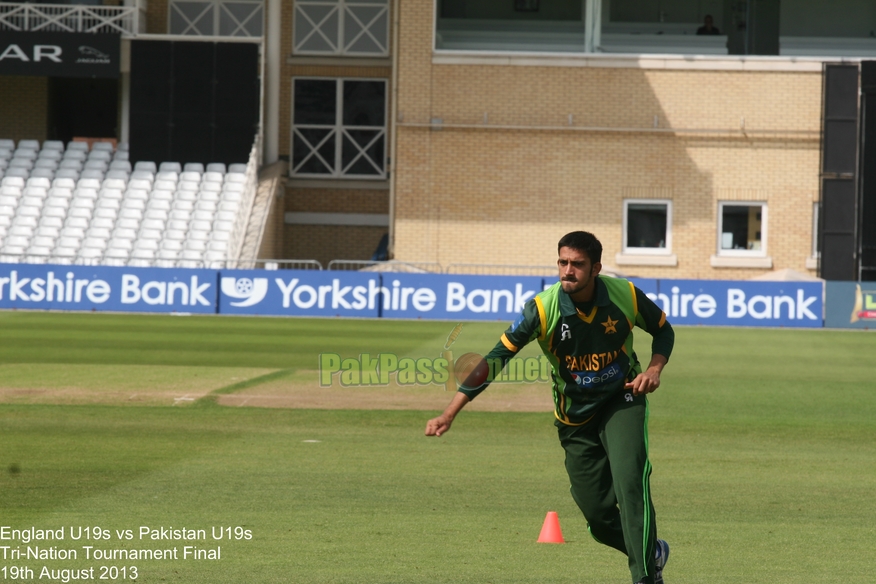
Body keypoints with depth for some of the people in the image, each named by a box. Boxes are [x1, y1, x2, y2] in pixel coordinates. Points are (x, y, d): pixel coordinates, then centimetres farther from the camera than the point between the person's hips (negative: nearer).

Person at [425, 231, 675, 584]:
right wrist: (449, 415, -28)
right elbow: (496, 359, -23)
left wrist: (654, 368, -16)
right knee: (598, 516, 1)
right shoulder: (543, 308, -21)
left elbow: (663, 330, 5)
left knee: (629, 480, -24)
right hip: (575, 418, 1)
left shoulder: (626, 296, -16)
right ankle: (651, 551, 32)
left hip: (622, 400, -1)